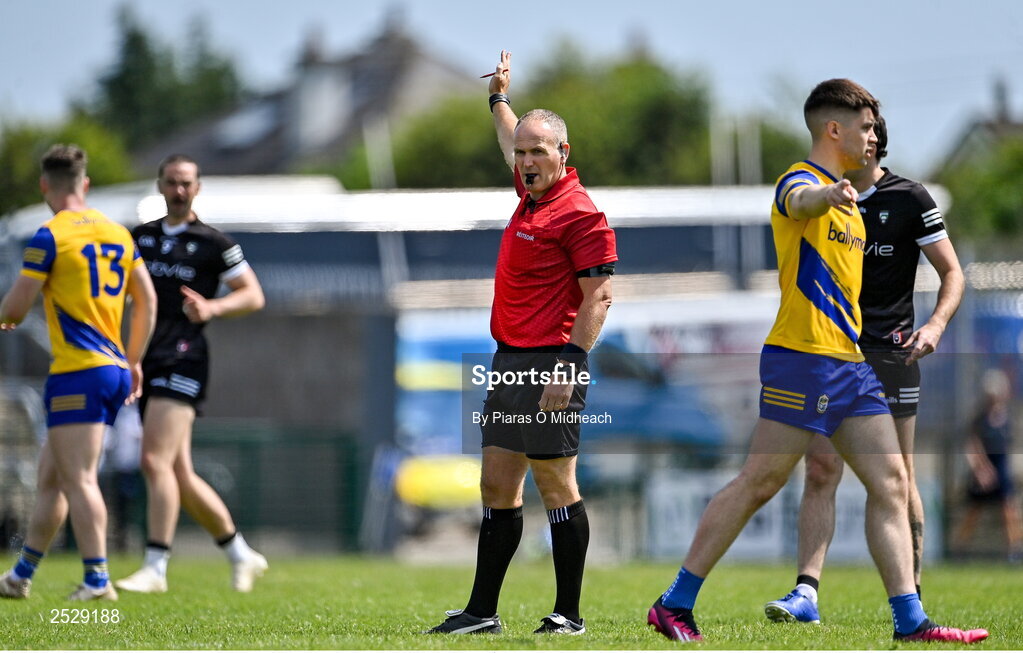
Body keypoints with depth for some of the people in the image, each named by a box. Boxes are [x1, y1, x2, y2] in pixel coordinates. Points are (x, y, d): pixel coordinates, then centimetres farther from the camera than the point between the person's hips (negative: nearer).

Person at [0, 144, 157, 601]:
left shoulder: (50, 236, -9)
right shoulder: (117, 233, 12)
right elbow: (146, 301, 16)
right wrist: (134, 361, 23)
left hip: (76, 373, -8)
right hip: (114, 367, 8)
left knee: (79, 480, -8)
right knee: (50, 478, 15)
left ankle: (97, 578, -14)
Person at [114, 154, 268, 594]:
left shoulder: (214, 244, 2)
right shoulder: (140, 238, 16)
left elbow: (253, 295, 4)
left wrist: (213, 307, -13)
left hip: (183, 359, -6)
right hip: (147, 361, 6)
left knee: (155, 461, -18)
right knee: (180, 476, 7)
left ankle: (155, 568, -18)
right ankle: (241, 555, 20)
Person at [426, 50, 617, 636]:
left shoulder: (579, 213, -12)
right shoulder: (533, 195, 13)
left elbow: (599, 296, -17)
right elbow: (512, 139, 37)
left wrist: (568, 367, -23)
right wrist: (501, 97, 50)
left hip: (548, 364, -9)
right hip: (509, 361, 9)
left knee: (555, 483, -6)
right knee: (498, 485, 8)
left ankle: (569, 614, -1)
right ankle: (482, 611, 11)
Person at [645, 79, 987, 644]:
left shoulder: (846, 203, 21)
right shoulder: (801, 182, -8)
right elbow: (800, 201, -35)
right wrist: (829, 194, -59)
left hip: (849, 364, 9)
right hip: (802, 358, -9)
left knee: (890, 484, 1)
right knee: (758, 484, -6)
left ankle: (910, 620, 0)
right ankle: (673, 605, 1)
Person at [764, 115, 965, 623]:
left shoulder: (909, 199, -1)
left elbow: (952, 273, 1)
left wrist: (936, 324, -16)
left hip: (891, 352, -3)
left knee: (899, 478, 1)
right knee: (820, 471, -7)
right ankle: (806, 593, -11)